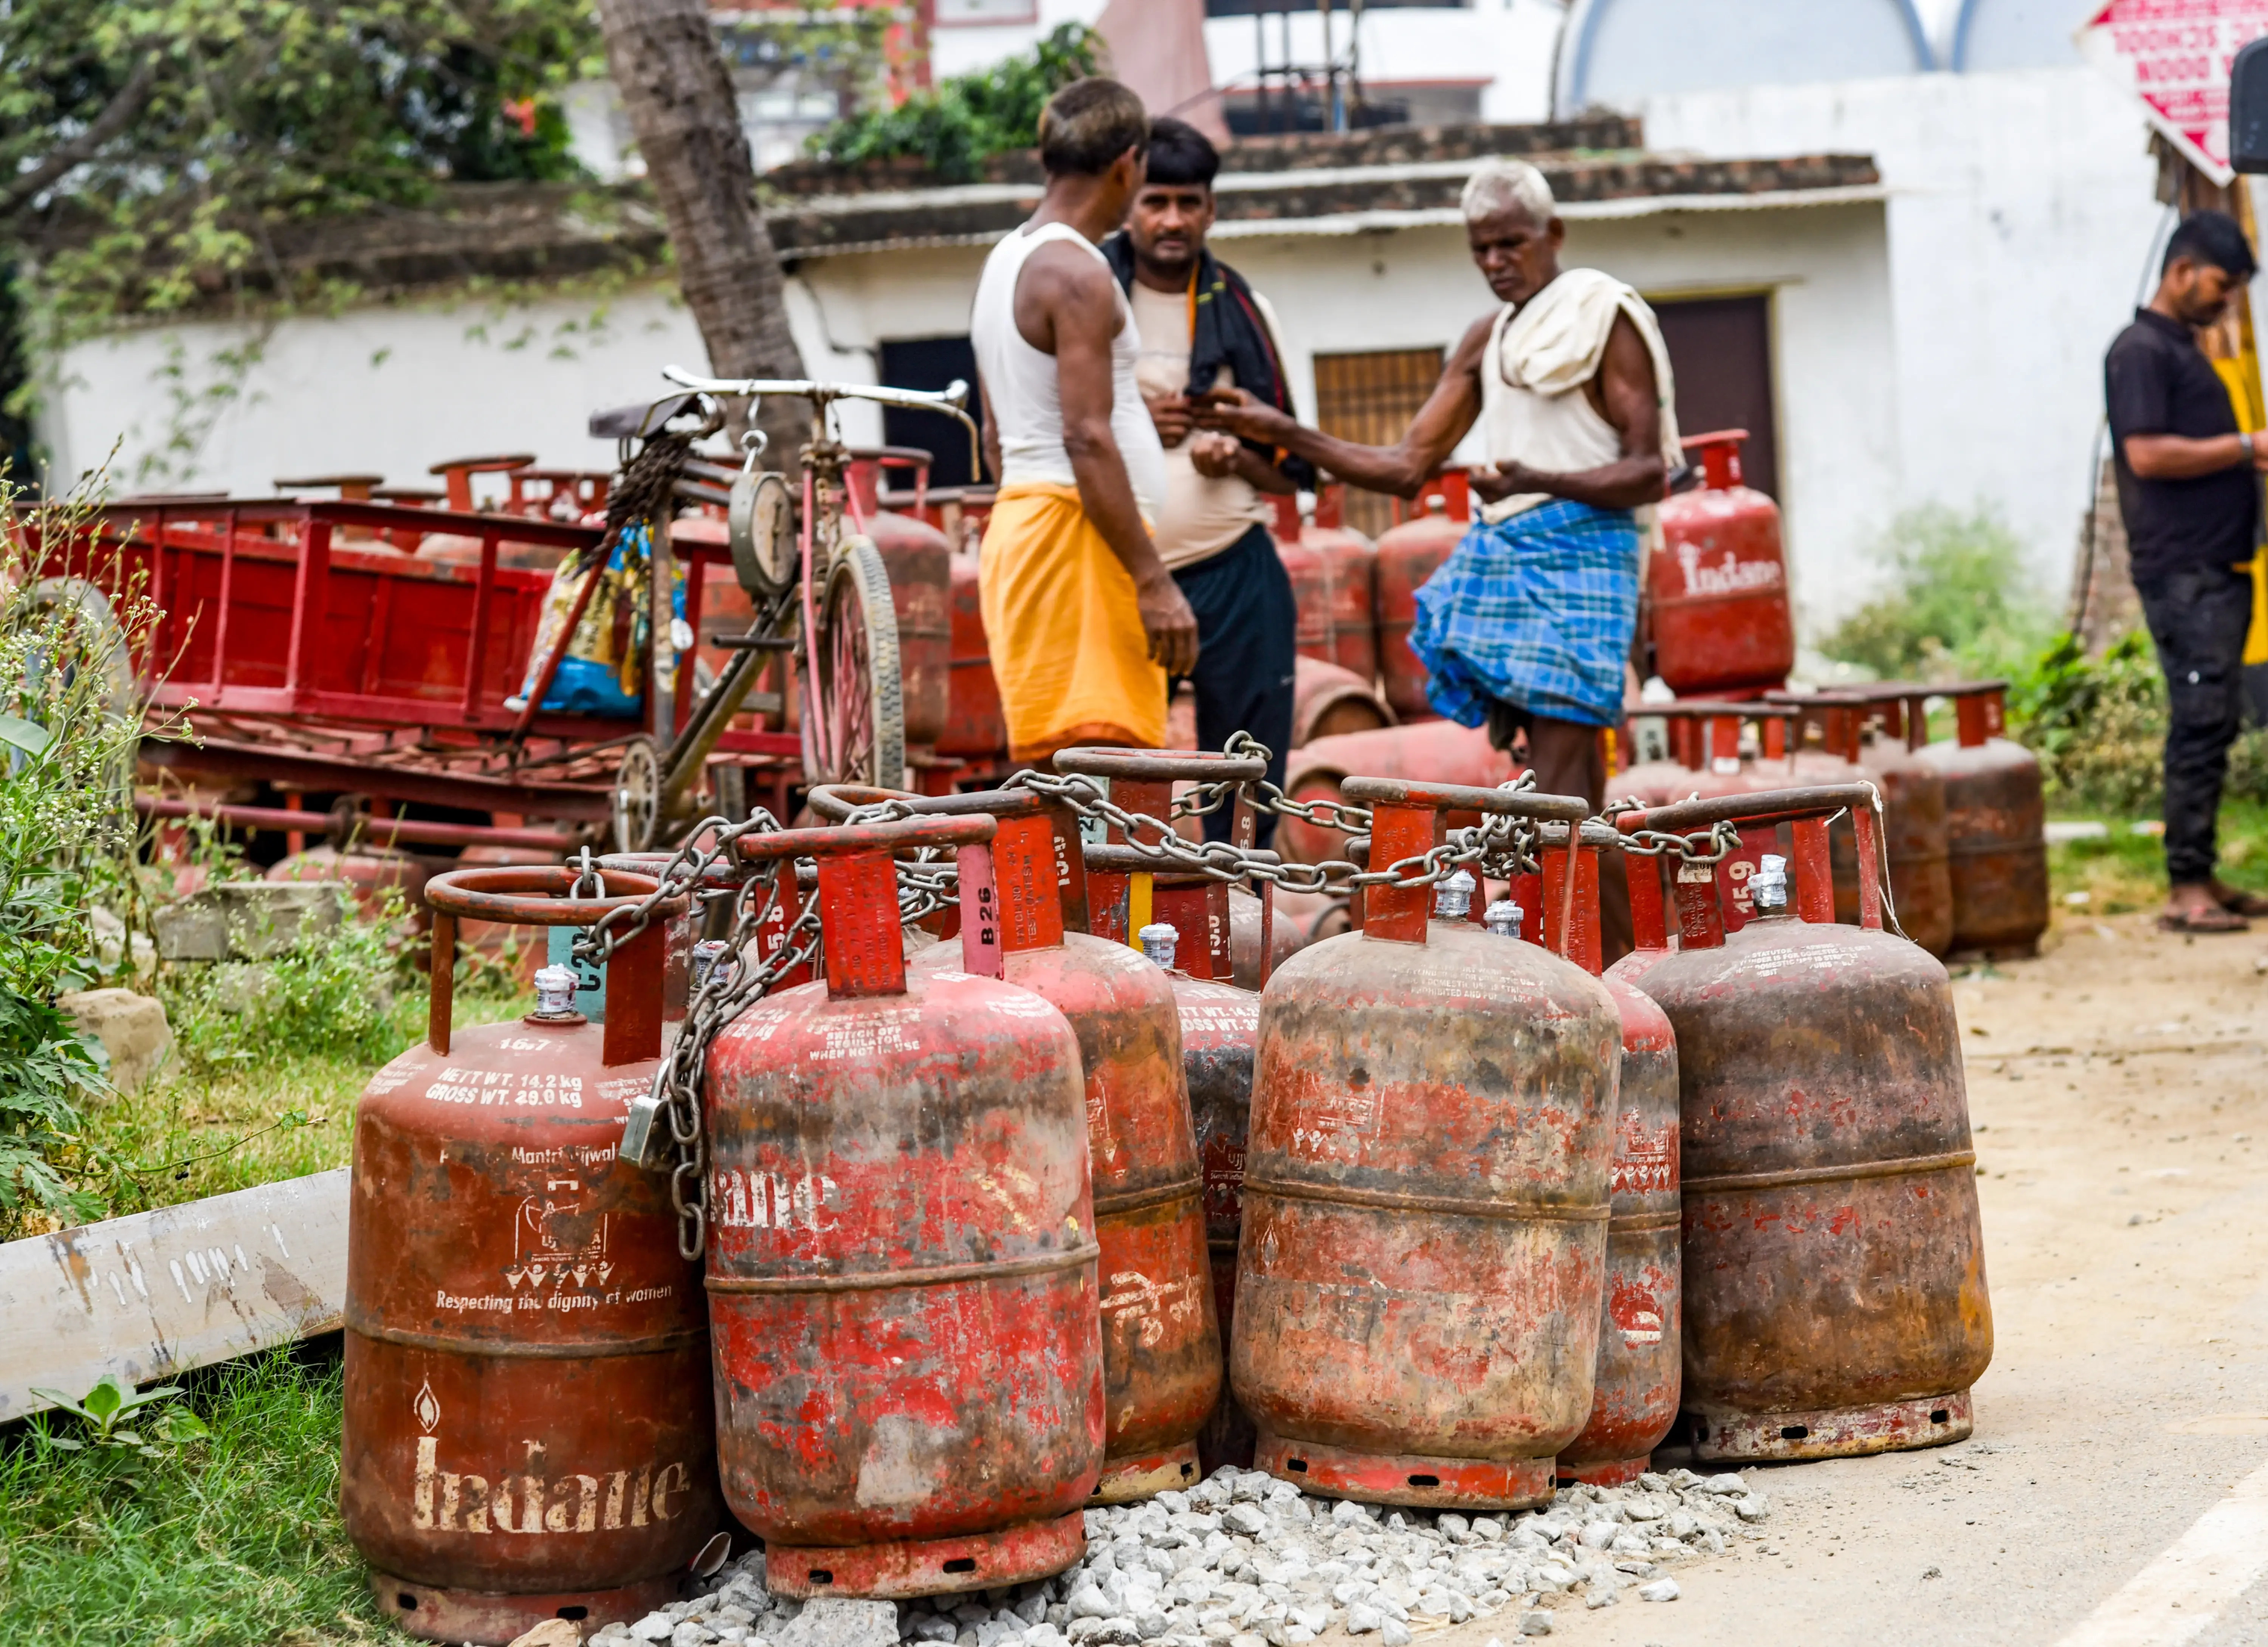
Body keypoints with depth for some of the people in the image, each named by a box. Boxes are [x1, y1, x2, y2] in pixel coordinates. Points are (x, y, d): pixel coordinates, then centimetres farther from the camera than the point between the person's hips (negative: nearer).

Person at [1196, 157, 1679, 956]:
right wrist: (1282, 434, 8)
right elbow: (1406, 467, 18)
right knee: (1572, 790, 3)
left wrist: (1536, 480, -23)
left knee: (1560, 784, -15)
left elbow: (1650, 472, -8)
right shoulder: (1488, 339, 18)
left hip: (1577, 551, -7)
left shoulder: (1607, 319, -3)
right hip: (1500, 553, 7)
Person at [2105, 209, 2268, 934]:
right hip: (2182, 570, -10)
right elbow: (2147, 454, -19)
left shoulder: (2183, 350, 22)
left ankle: (2201, 880, 13)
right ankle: (2186, 889, -11)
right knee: (2201, 724, -12)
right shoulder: (2141, 351, -9)